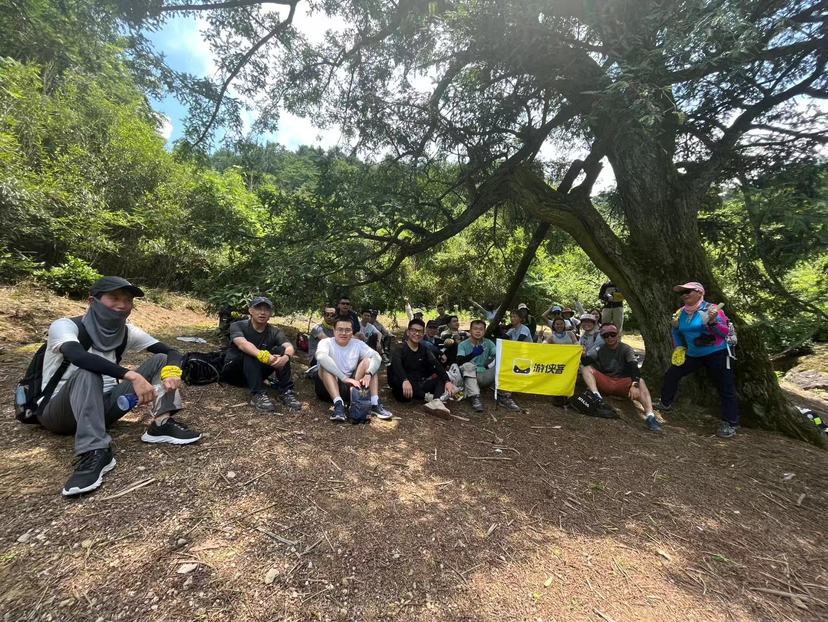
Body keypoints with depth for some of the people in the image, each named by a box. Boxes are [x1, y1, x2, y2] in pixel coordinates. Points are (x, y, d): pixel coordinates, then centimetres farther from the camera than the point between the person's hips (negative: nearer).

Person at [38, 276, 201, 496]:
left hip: (101, 407, 5)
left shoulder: (127, 332, -2)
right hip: (57, 413, -5)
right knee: (88, 371, -36)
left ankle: (162, 424, -25)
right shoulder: (65, 325, -16)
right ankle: (95, 452, -40)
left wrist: (173, 371, -28)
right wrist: (132, 376, -46)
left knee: (160, 360, -9)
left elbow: (171, 353, -5)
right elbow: (77, 356, -38)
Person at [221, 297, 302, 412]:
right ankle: (258, 394, -41)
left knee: (281, 350, -20)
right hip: (233, 372, -2)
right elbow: (242, 344, -35)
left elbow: (289, 347, -25)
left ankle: (286, 392, -28)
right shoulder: (237, 326, -13)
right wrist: (263, 356, -55)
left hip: (257, 372, 3)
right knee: (249, 353, -32)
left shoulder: (275, 332, -6)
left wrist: (286, 357, -51)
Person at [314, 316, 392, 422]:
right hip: (328, 388, -3)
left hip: (352, 386, 3)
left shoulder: (358, 344, 1)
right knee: (325, 365, -26)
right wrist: (344, 378, -38)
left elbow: (377, 357, -14)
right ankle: (338, 404, -38)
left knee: (368, 361, -12)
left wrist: (368, 374, -34)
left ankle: (375, 404, -22)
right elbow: (321, 357, -33)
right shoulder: (326, 343, -9)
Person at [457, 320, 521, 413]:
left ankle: (504, 396, -21)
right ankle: (475, 397, -37)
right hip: (470, 377, -3)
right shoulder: (463, 345, -4)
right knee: (468, 366, -32)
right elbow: (460, 362, -19)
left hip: (485, 376, 3)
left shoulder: (488, 343, 6)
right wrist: (473, 354, -36)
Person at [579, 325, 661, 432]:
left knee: (640, 382, -33)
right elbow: (587, 362, -6)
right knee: (585, 368, -18)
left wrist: (634, 385, -39)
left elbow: (634, 367, -21)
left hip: (623, 384, -2)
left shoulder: (626, 349, -4)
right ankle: (596, 396, -38)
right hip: (605, 382, 3)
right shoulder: (600, 350, 6)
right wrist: (583, 356, -30)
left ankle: (650, 416, -48)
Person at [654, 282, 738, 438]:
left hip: (716, 354, -6)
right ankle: (665, 403, 25)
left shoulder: (711, 309, -16)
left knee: (725, 388, 0)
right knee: (671, 374, 8)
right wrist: (679, 348, 12)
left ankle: (729, 424, 10)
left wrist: (713, 322, -34)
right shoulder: (680, 313, 1)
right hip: (694, 355, 6)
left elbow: (726, 333, -16)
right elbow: (676, 332, 18)